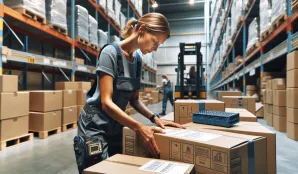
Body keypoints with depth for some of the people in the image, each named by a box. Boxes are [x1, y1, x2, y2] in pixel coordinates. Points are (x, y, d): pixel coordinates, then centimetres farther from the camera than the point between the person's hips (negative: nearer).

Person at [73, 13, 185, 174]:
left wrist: (155, 118, -8)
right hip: (96, 128, -6)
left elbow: (134, 99, 6)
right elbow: (106, 102, -24)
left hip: (117, 127, 7)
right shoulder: (111, 52, -18)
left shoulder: (137, 58, 2)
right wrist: (139, 128, -30)